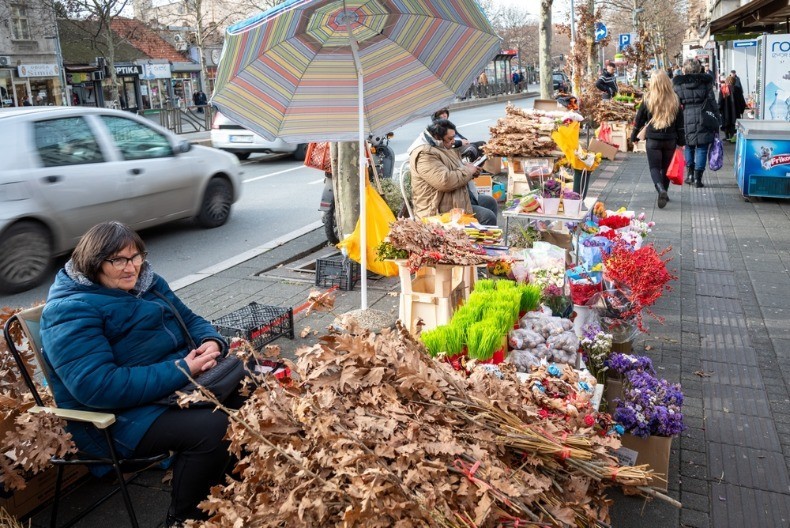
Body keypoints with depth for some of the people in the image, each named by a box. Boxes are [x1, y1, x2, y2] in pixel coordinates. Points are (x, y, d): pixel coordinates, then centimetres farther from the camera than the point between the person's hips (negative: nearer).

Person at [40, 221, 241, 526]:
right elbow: (99, 387, -29)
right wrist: (181, 372, -28)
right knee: (211, 427, -29)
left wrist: (212, 342, -10)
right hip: (118, 416, -8)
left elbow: (190, 320, 15)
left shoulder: (146, 283, 7)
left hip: (178, 381, 8)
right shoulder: (71, 312, -18)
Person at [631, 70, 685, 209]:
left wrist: (634, 136, 14)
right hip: (670, 140, 2)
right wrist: (681, 141, 11)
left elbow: (640, 119, 1)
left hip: (653, 140, -2)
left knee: (654, 167, 2)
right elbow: (680, 123, 4)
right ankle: (664, 193, 25)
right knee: (666, 167, 17)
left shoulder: (648, 99, -7)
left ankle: (661, 190, -24)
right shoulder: (675, 100, 0)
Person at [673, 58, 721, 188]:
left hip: (686, 120, 1)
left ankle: (690, 174, 16)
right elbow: (712, 103, 1)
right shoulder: (705, 82, 1)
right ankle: (698, 178, 4)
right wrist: (717, 121, 7)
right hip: (703, 120, -1)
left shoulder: (677, 84, 0)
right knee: (701, 148, 5)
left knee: (689, 147, 19)